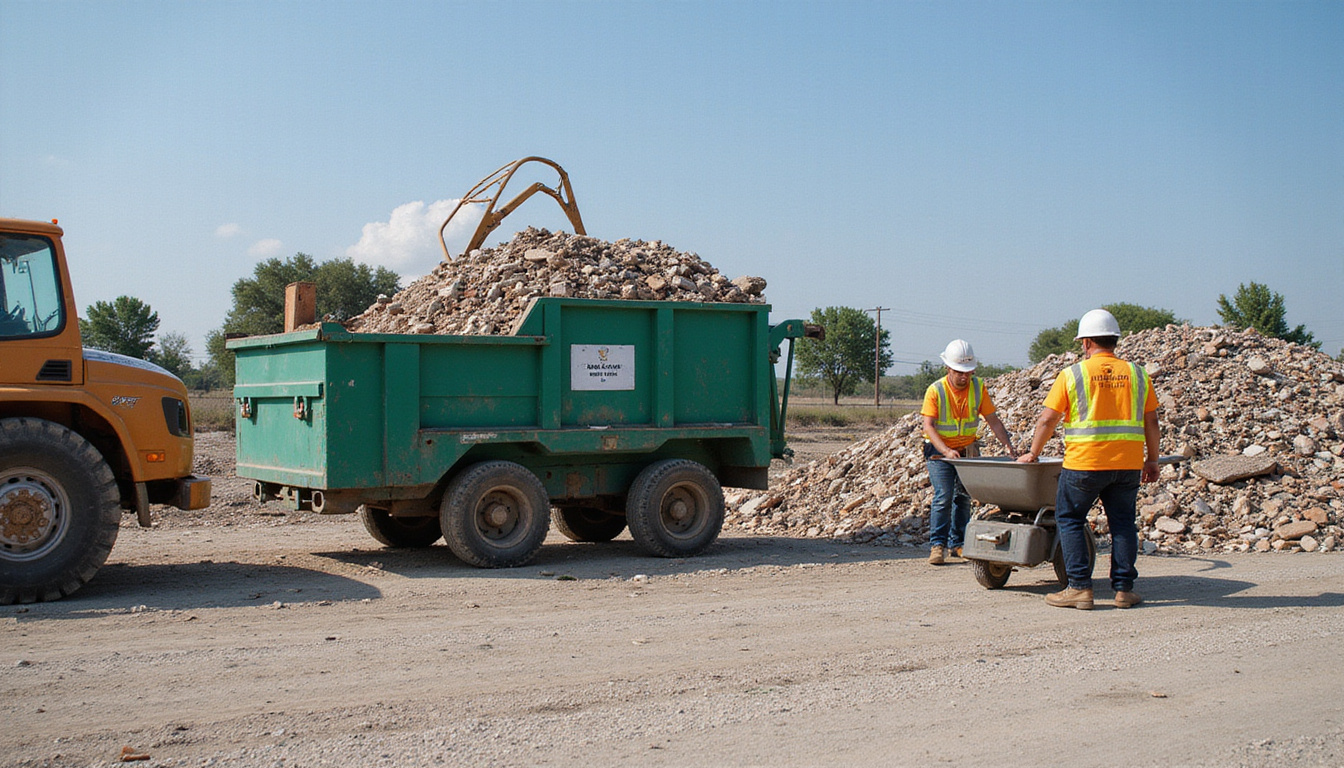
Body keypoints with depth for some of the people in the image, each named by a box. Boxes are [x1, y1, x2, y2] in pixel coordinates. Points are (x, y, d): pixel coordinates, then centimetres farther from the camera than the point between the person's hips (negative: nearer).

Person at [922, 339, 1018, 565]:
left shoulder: (978, 387, -5)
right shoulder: (935, 390, -15)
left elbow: (993, 420, -1)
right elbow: (928, 425, -20)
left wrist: (1008, 446, -12)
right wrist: (945, 451, -33)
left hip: (967, 450, 4)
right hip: (939, 451, -4)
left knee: (963, 497, 6)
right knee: (944, 496, -14)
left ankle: (957, 544, 14)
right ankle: (937, 545, -10)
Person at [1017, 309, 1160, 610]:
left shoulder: (1072, 374, -3)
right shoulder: (1137, 374, 7)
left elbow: (1048, 419, -2)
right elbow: (1151, 422, 9)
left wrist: (1033, 453, 10)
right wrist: (1152, 460, 19)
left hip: (1084, 463, -4)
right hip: (1128, 463, 4)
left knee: (1070, 519, 8)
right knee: (1122, 522, 13)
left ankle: (1079, 588, 3)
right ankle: (1124, 588, 14)